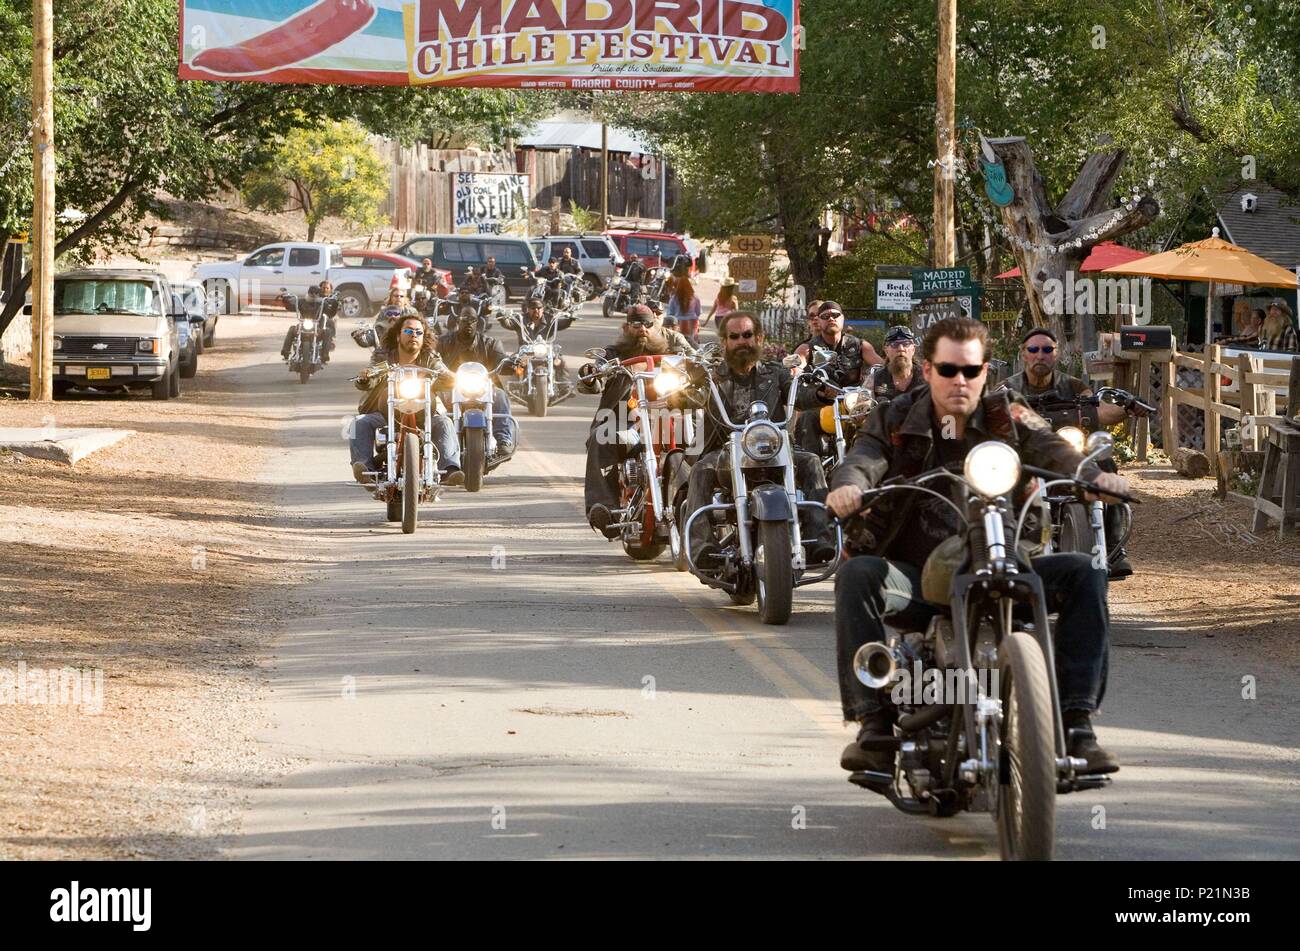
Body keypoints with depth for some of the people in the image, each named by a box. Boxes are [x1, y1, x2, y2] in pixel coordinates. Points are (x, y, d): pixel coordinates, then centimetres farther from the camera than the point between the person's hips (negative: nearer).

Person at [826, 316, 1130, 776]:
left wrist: (1093, 475, -32)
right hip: (915, 578, -1)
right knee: (856, 576, -31)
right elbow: (865, 457, -12)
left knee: (1083, 572, -20)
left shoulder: (1008, 418, 9)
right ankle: (873, 724, -31)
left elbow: (1049, 449, -10)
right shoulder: (896, 421, 7)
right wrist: (848, 484, -37)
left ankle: (1076, 722, -20)